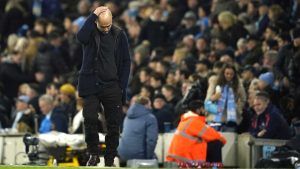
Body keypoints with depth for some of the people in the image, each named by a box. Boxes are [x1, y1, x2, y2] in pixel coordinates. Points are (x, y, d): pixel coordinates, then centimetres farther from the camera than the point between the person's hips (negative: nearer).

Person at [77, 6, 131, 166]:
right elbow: (81, 37, -26)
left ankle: (110, 158, 11)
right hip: (90, 85, -1)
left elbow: (125, 62, 5)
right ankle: (93, 154, 8)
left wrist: (122, 87, -1)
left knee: (113, 124, 1)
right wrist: (93, 16, -25)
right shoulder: (90, 31, 0)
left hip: (112, 87, 1)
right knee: (90, 120, -7)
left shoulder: (119, 35, 2)